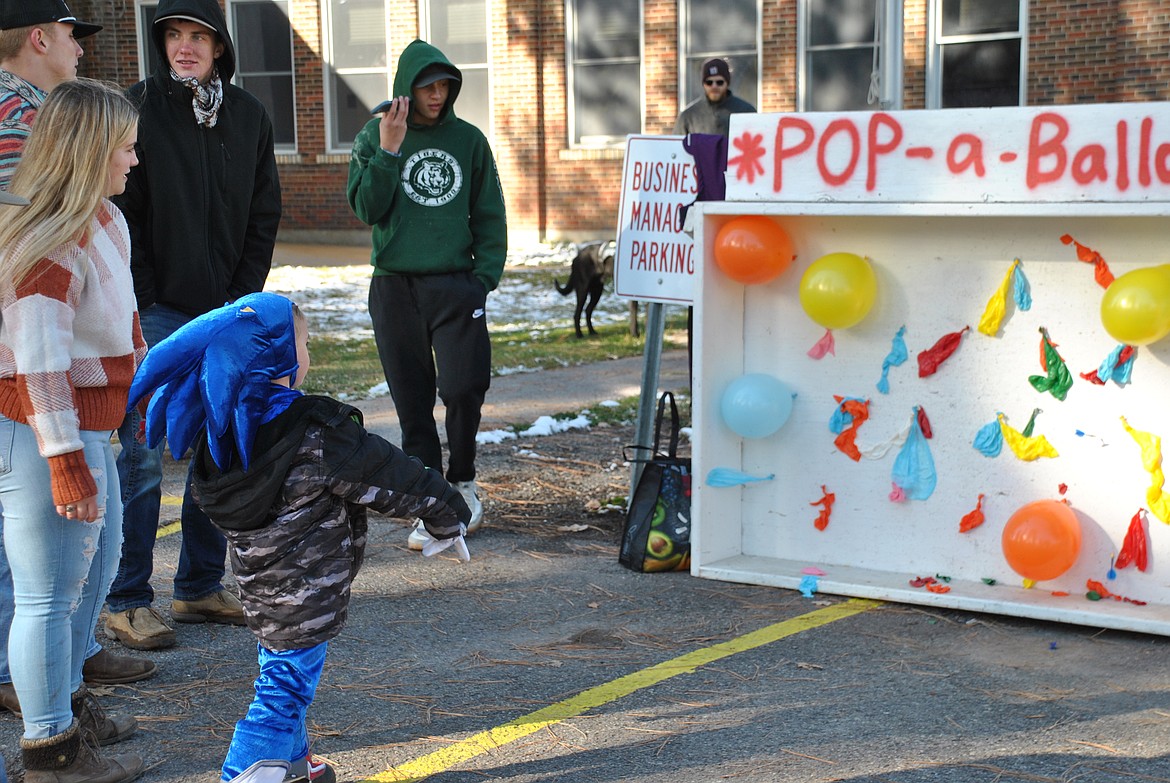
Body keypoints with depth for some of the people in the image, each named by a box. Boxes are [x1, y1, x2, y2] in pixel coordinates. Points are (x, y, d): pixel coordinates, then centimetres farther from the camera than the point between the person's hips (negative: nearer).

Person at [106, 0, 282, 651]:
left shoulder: (250, 117, 8)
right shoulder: (139, 109, -4)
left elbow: (265, 215, 11)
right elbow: (121, 216, -6)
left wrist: (245, 295, 1)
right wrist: (145, 301, -10)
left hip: (227, 312, 5)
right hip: (156, 313, -5)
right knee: (144, 456, -4)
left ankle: (201, 586, 21)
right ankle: (127, 602, 5)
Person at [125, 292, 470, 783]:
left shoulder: (220, 427, -1)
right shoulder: (317, 436, -23)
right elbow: (391, 478, -16)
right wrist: (447, 515, 0)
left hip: (258, 586, 9)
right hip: (304, 597, -9)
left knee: (280, 671, 23)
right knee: (287, 683, 1)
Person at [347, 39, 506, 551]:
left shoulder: (468, 139, 7)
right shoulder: (374, 137, 5)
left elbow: (490, 214, 10)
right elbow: (365, 208, -5)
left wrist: (486, 273, -2)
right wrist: (389, 151, -14)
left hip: (457, 286, 0)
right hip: (395, 288, 0)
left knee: (465, 387, -11)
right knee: (413, 403, 3)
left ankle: (462, 480, 14)